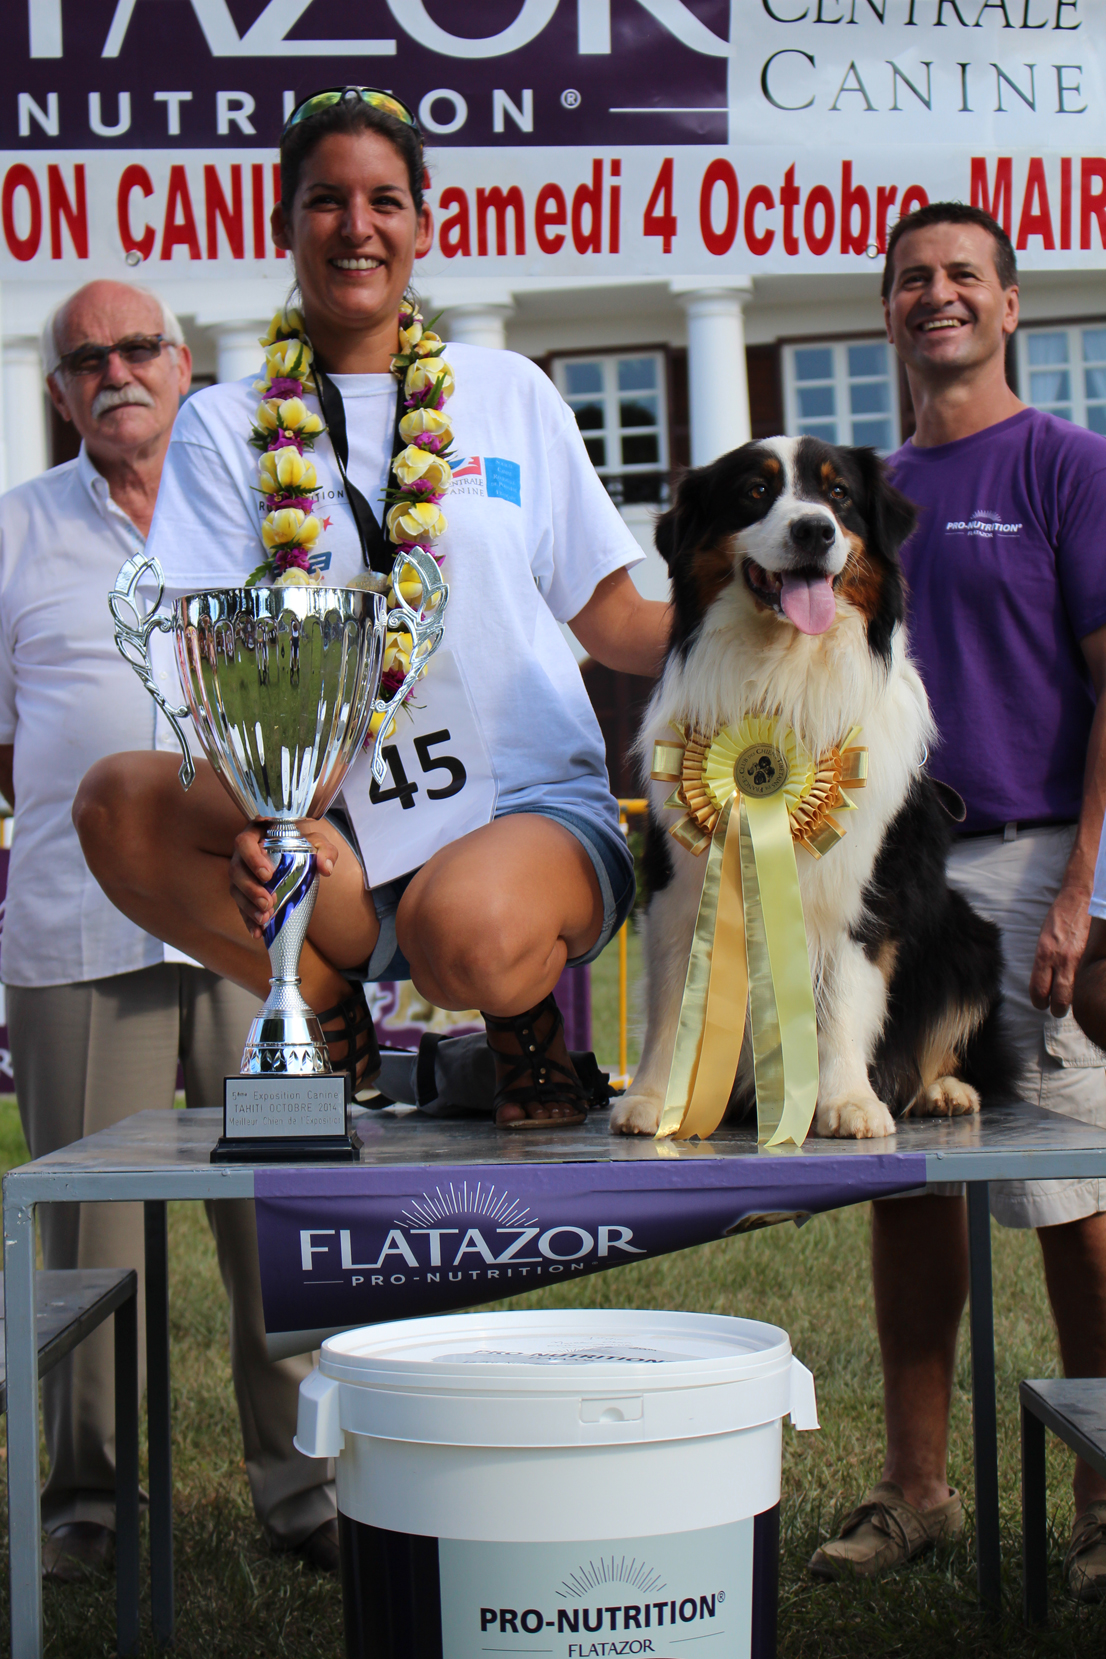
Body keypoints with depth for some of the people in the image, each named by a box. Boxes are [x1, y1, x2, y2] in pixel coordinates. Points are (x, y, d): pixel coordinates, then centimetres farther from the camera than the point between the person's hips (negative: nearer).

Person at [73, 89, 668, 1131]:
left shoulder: (507, 393, 13)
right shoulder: (226, 428, 9)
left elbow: (612, 620, 14)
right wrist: (259, 815, -22)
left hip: (537, 808, -1)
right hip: (341, 841, 1)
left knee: (469, 936, -37)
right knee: (120, 802, -26)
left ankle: (525, 1014, 1)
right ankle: (328, 1007, -3)